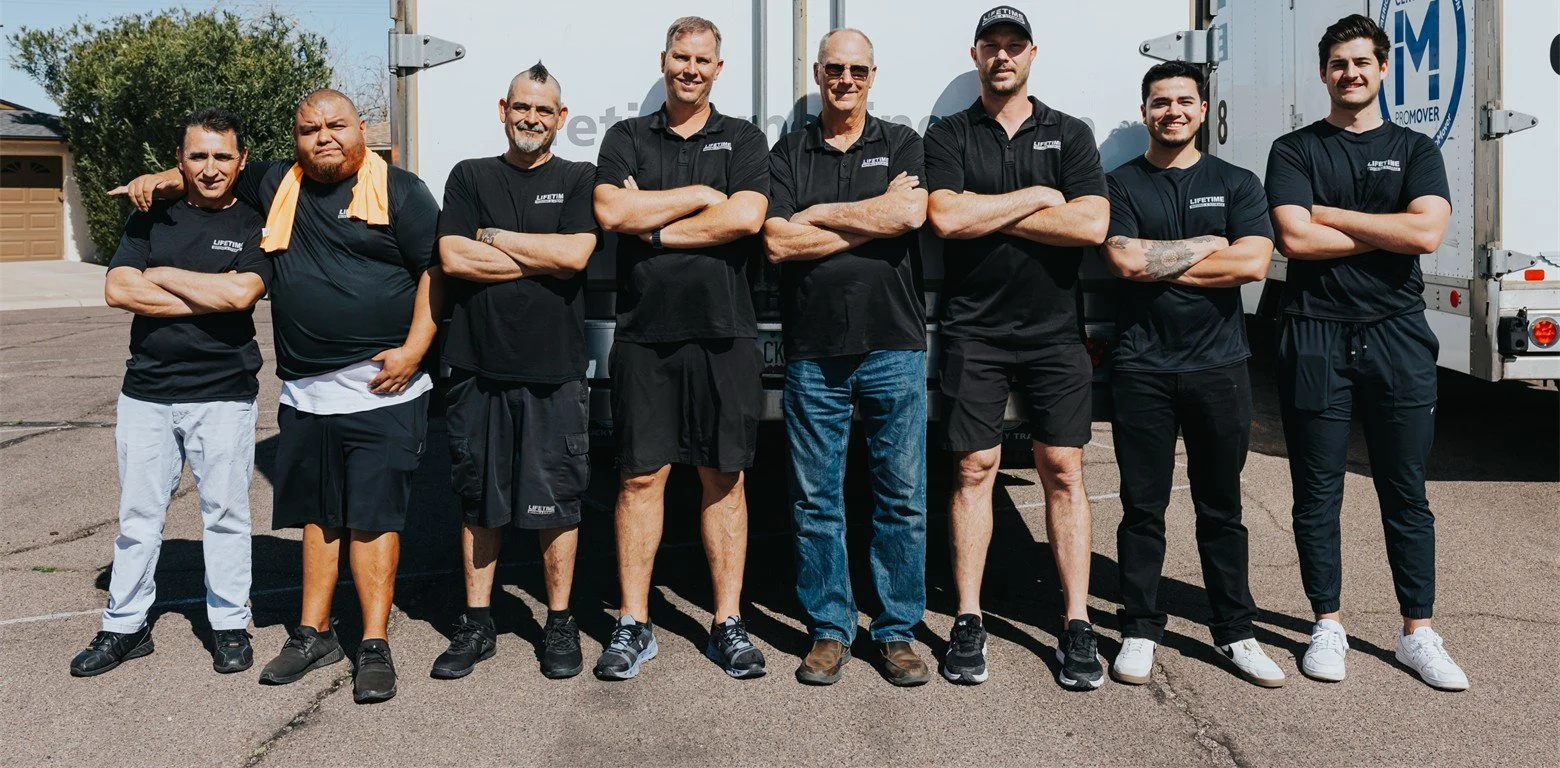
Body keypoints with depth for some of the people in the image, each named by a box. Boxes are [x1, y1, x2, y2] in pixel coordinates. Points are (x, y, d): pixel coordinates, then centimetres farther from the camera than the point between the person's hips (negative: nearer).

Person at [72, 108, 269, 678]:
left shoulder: (254, 226, 2)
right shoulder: (151, 220, 10)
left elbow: (240, 293, -16)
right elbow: (118, 290, -4)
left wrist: (161, 275, -6)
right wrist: (210, 297, -11)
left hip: (224, 394, -3)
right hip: (147, 391, 3)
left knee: (225, 512, 5)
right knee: (138, 513, 9)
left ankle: (230, 625, 18)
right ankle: (125, 626, 21)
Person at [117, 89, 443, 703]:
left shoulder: (399, 191, -1)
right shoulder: (277, 186, 13)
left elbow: (438, 270, -5)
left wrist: (413, 350, -13)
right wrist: (163, 181, 12)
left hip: (381, 387, -5)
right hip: (305, 393, 5)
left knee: (373, 515, -3)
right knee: (318, 515, 13)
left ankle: (375, 645, 4)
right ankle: (314, 634, 24)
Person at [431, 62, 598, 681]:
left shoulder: (579, 180, 7)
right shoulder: (470, 177, 11)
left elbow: (576, 253, -10)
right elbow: (453, 258, -4)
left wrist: (492, 237, -4)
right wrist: (541, 257, -5)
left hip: (555, 373, -1)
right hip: (478, 368, 2)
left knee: (557, 504, 4)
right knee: (479, 503, 10)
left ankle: (560, 624, 18)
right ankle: (477, 624, 22)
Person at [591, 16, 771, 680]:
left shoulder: (743, 140, 10)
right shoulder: (626, 139, 12)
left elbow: (745, 217, -9)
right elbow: (611, 211, -7)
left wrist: (654, 229, -6)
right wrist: (700, 195, -4)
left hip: (723, 332, 0)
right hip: (644, 333, 1)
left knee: (724, 477, 5)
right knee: (641, 476, 3)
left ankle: (728, 623, 14)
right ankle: (634, 625, 13)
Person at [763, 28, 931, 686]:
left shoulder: (902, 145, 10)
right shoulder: (788, 155, 10)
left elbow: (911, 214, -10)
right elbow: (778, 242, -5)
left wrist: (817, 214, -4)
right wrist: (874, 219, -5)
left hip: (894, 345, 0)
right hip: (812, 353, 1)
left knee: (904, 497, 3)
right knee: (815, 501, 6)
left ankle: (898, 631, 16)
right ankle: (829, 630, 19)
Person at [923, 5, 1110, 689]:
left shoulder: (1070, 135, 9)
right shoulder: (948, 136, 7)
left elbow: (1092, 224, -8)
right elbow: (945, 217, -12)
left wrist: (986, 212, -8)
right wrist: (1035, 198, -6)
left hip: (1054, 329, 1)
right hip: (973, 330, -1)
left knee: (1063, 470, 2)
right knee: (974, 468, 2)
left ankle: (1077, 626, 8)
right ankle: (968, 623, 10)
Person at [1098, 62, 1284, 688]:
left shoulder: (1236, 184, 10)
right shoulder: (1121, 184, 6)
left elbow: (1253, 263, -7)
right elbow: (1125, 261, -11)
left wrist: (1159, 263, -7)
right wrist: (1207, 245, -4)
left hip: (1219, 366, 1)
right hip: (1142, 369, -1)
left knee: (1222, 508, 9)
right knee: (1142, 508, 5)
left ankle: (1235, 632, 20)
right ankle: (1140, 631, 15)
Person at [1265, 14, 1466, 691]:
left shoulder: (1415, 150, 10)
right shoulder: (1294, 151, 6)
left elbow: (1427, 231, -9)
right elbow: (1293, 238, -10)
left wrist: (1331, 214, -7)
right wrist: (1386, 231, -5)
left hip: (1397, 335, 1)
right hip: (1315, 336, -1)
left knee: (1406, 494, 6)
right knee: (1317, 493, 5)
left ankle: (1417, 632, 16)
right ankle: (1327, 624, 18)